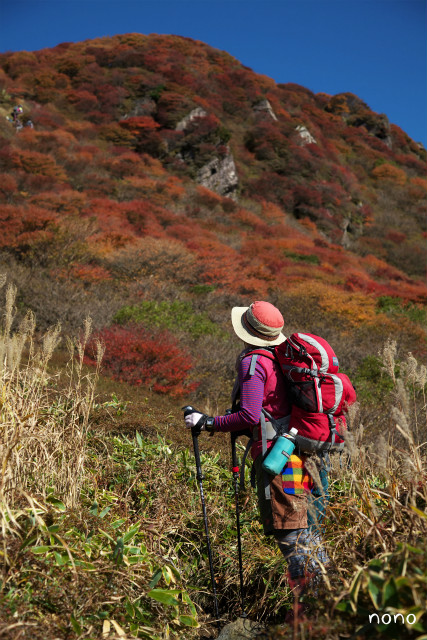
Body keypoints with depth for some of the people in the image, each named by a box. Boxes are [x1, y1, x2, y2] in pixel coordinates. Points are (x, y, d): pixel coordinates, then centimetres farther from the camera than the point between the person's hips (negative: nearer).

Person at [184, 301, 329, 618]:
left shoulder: (253, 361, -13)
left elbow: (249, 416, -20)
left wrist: (208, 422, -11)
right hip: (301, 453, 9)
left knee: (290, 531, -3)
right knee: (306, 528, 17)